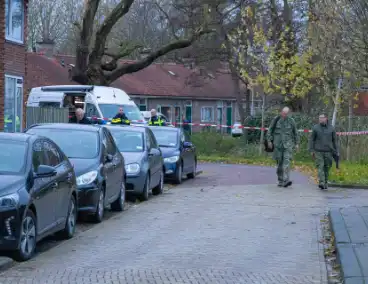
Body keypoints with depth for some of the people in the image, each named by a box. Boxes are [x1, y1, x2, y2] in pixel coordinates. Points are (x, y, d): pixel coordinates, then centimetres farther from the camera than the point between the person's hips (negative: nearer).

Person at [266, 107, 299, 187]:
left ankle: (286, 180, -23)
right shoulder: (276, 120, 2)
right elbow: (270, 131, 7)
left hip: (288, 144, -1)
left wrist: (297, 143, 10)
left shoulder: (291, 121, 3)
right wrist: (269, 141, -1)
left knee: (287, 161, -16)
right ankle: (280, 181, 17)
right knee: (279, 163, 6)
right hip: (278, 144, 1)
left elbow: (295, 133, 12)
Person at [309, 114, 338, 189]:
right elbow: (311, 140, 7)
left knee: (326, 168, 5)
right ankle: (321, 183, -20)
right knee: (320, 167, -12)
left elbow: (334, 141, 11)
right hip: (318, 151, -1)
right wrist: (311, 150, 0)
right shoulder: (315, 128, 3)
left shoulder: (331, 128, 6)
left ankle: (325, 183, 17)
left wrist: (336, 152, 8)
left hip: (328, 152, 1)